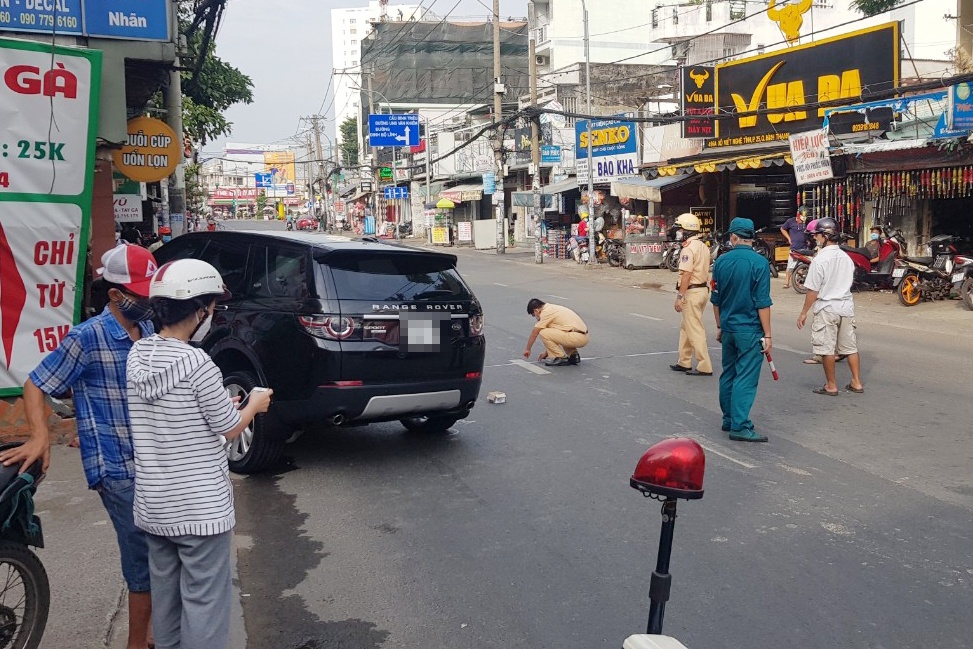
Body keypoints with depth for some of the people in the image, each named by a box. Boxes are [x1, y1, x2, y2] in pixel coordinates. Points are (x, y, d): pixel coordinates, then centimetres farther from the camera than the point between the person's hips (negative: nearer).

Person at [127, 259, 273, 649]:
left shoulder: (138, 354, 1)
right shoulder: (197, 364, -21)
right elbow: (229, 429, -10)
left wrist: (224, 404, 15)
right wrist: (254, 404, 8)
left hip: (152, 504, 7)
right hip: (200, 507, -7)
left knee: (165, 594, 19)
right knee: (204, 601, 3)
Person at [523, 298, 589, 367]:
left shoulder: (546, 312, -6)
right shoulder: (552, 308, 22)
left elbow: (534, 333, 1)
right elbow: (551, 335, 31)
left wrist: (528, 349, 15)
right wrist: (547, 352, 35)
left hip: (577, 338, -10)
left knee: (543, 333, -9)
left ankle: (561, 358, -3)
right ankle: (573, 355, 17)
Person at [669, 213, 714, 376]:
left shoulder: (688, 249, -17)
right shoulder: (704, 247, 12)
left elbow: (686, 275, -21)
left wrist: (680, 297, -20)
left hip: (692, 292, -10)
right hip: (703, 288, 10)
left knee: (695, 330, -5)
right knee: (686, 327, 18)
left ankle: (704, 367, -4)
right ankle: (684, 362, 25)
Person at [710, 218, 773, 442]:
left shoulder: (721, 261, 3)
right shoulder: (759, 262, -12)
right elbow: (762, 303, -13)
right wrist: (767, 335, -7)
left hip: (728, 328, 5)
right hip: (750, 330, -5)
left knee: (728, 374, 15)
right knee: (746, 378, -3)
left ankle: (729, 419, 25)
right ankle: (740, 426, -4)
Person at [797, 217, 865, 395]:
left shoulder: (820, 259, -15)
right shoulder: (846, 257, 5)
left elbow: (813, 290, -14)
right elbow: (848, 283, 13)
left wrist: (804, 313, -7)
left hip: (826, 308, -7)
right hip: (846, 306, 7)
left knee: (827, 349, 3)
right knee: (850, 347, 13)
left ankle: (831, 386, 8)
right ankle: (857, 383, 18)